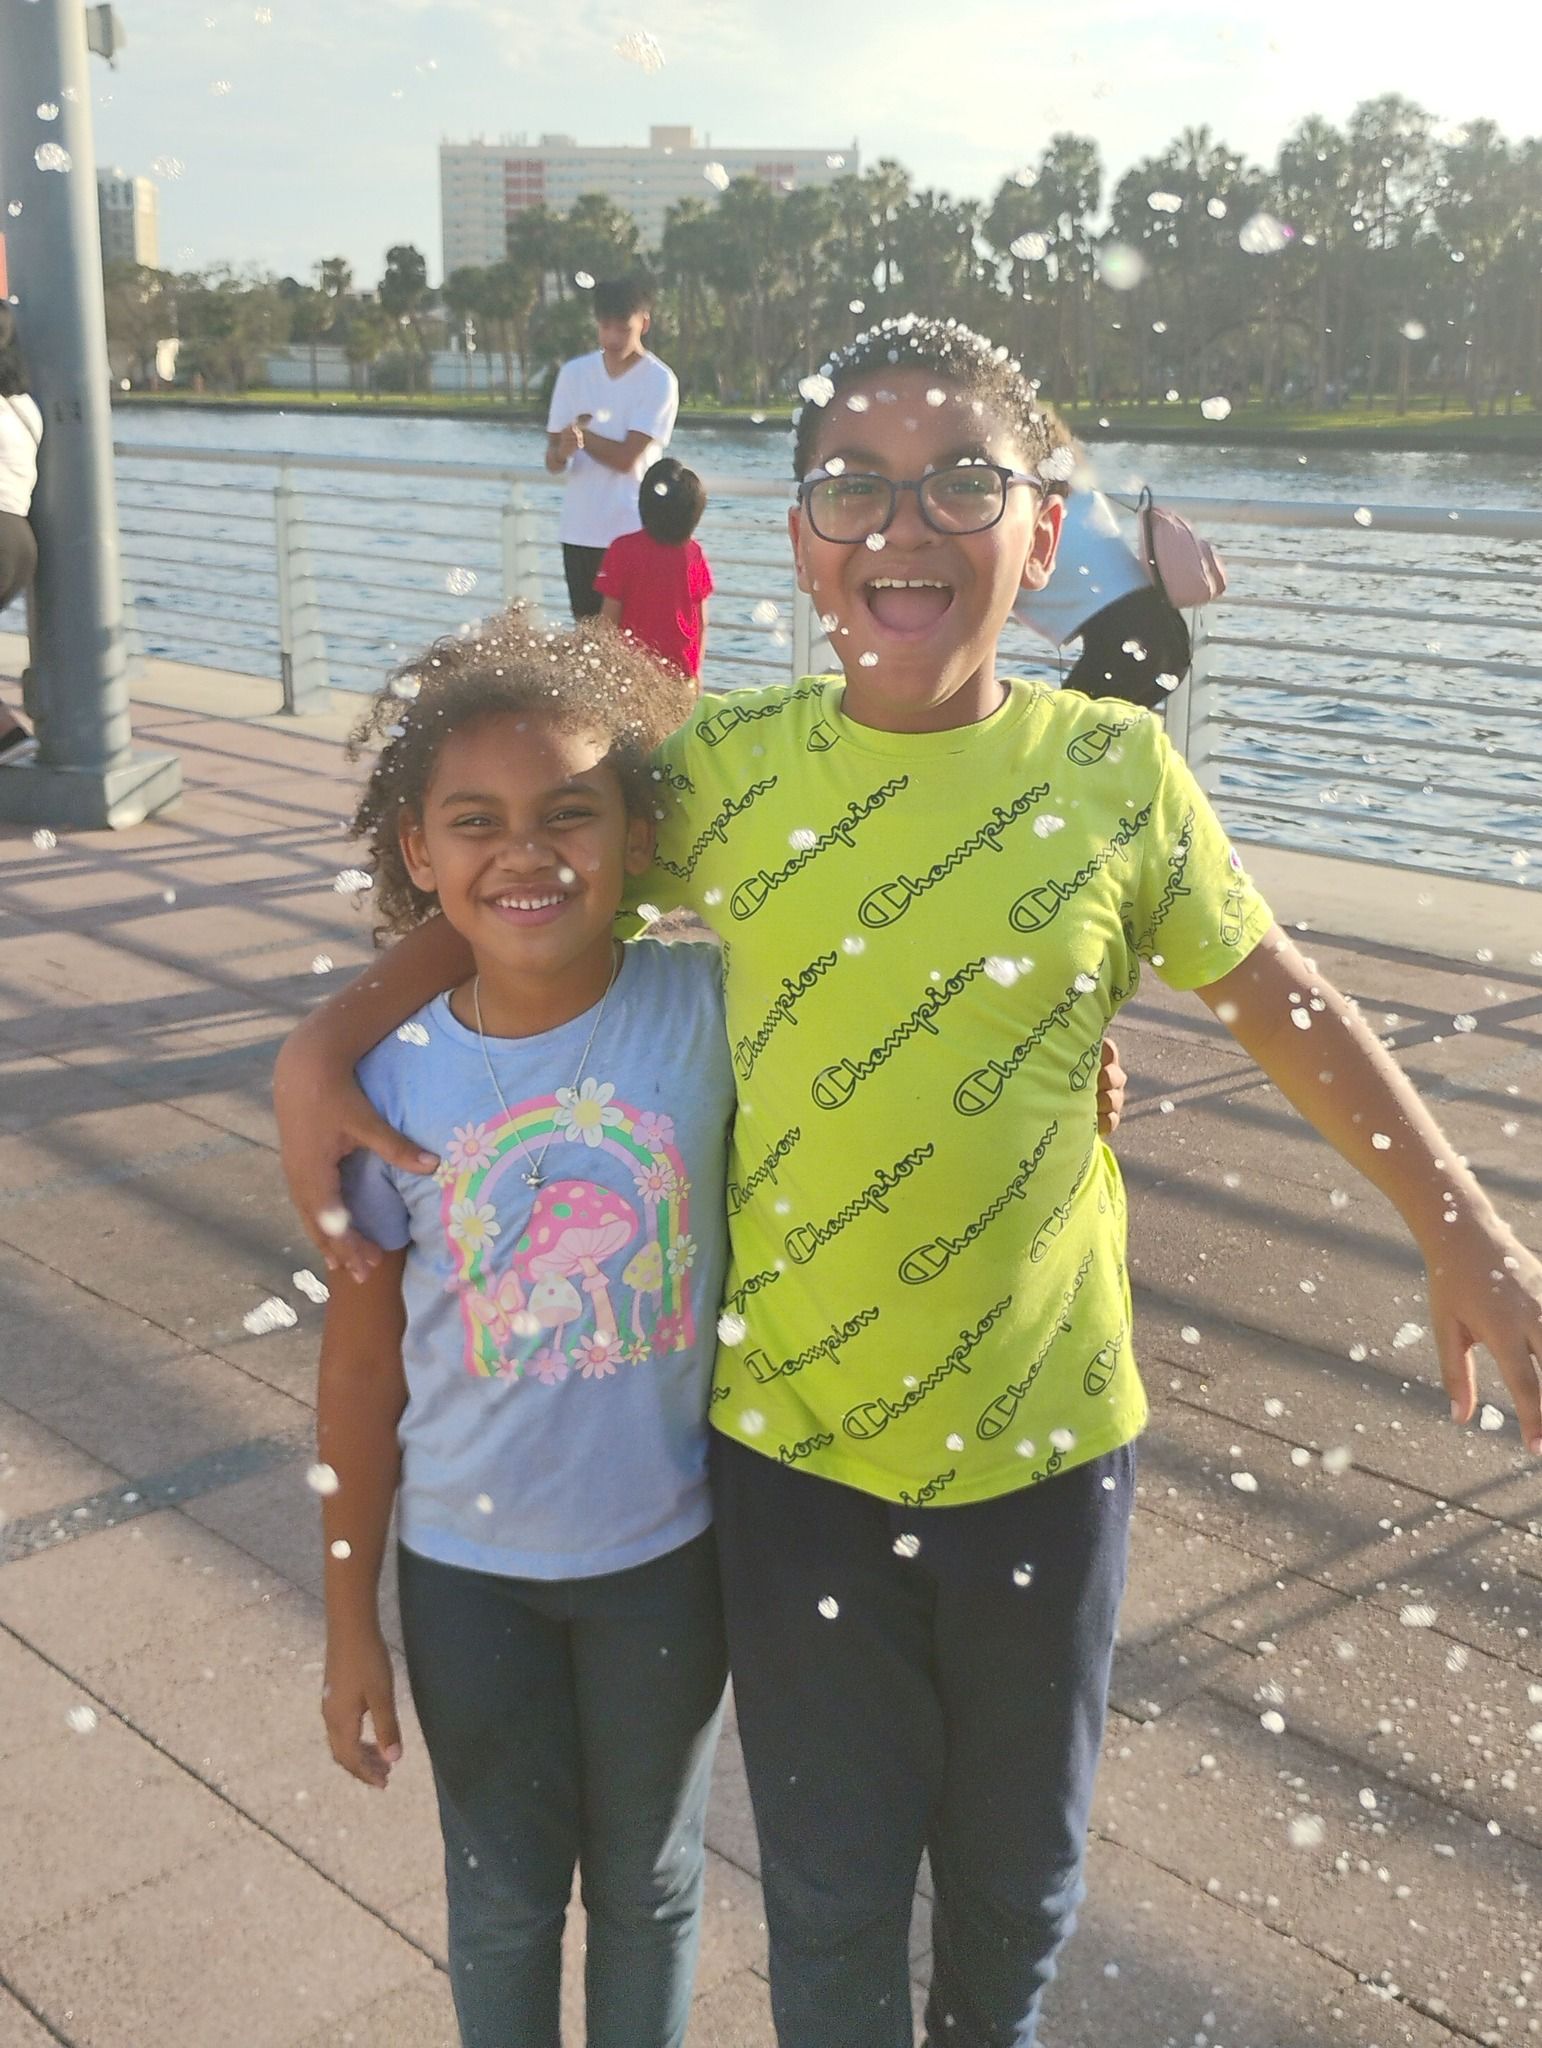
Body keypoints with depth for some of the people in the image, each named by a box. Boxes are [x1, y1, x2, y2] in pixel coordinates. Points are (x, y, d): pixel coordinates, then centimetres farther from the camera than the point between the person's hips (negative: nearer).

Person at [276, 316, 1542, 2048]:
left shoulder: (1115, 771, -9)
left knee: (1020, 1875, 22)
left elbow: (1282, 1005, 2)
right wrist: (327, 1044, -8)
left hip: (1045, 1436, 1)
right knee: (833, 1900, 15)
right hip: (795, 1436, 0)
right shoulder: (728, 767, -9)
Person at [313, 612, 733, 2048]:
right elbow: (361, 1357, -5)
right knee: (502, 1897, 20)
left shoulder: (708, 1010, -18)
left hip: (667, 1549, 0)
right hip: (466, 1566, 1)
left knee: (646, 1882, 21)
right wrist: (349, 1618, 1)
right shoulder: (393, 1074, -14)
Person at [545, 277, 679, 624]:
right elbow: (552, 461, 5)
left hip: (632, 534, -4)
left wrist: (580, 432, -4)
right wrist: (562, 451, -17)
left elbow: (626, 458, -13)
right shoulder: (574, 373, 7)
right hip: (578, 531, 4)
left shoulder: (659, 381, -5)